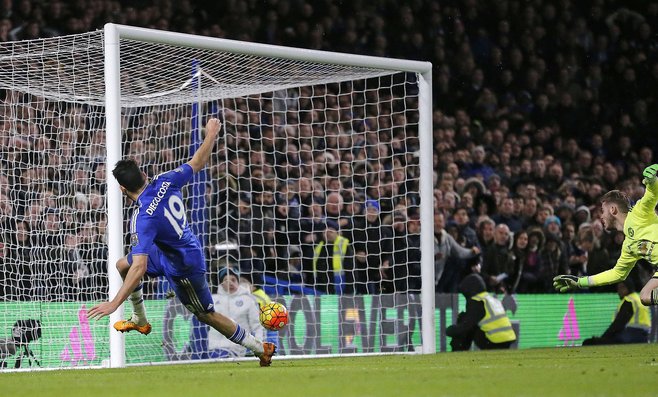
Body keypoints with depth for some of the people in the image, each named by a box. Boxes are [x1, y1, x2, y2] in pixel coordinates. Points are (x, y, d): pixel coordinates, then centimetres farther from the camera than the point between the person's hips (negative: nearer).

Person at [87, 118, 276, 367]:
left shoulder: (143, 219, -34)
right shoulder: (165, 182, -17)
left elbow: (139, 268, -40)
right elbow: (197, 163, -1)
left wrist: (114, 303, -39)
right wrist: (211, 135, 17)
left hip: (184, 269, -8)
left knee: (207, 315, 12)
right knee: (122, 265, 14)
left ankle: (260, 349, 25)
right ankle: (140, 320, 30)